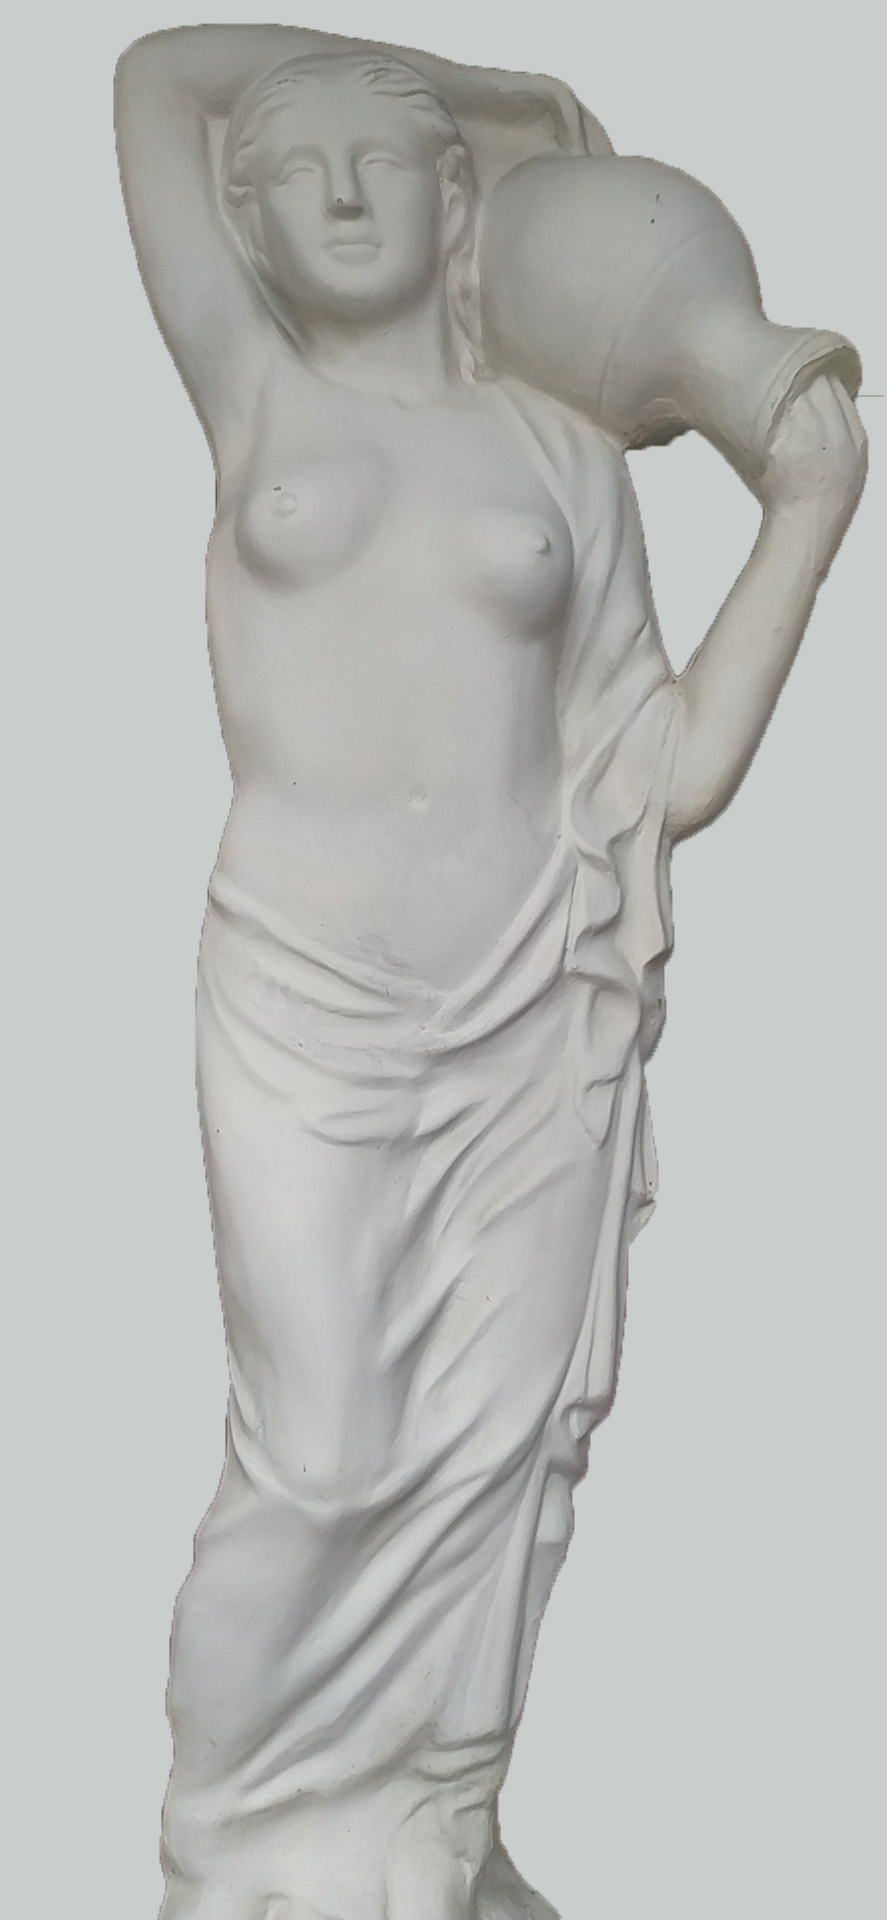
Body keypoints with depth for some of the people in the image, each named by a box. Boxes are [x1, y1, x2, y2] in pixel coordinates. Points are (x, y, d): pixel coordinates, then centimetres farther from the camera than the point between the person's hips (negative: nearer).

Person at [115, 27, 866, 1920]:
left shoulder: (566, 449, 9)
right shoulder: (255, 393, 8)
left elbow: (674, 767, 5)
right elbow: (156, 71, 3)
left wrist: (807, 510, 3)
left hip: (536, 1011, 2)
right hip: (306, 1007, -2)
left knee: (494, 1459, 7)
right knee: (324, 1464, -3)